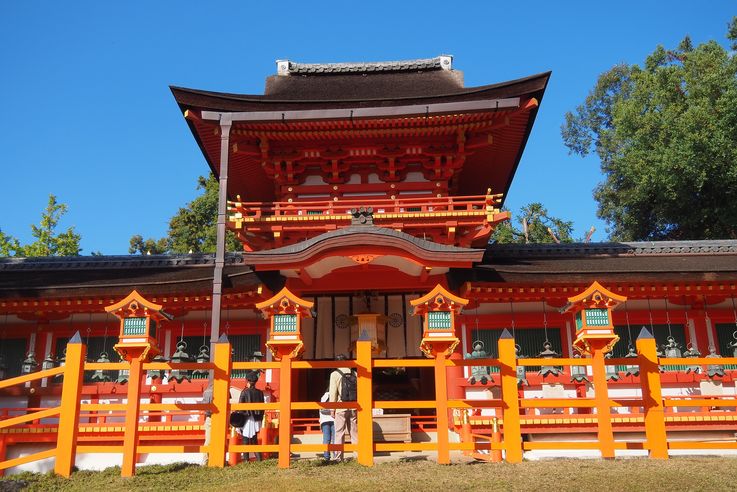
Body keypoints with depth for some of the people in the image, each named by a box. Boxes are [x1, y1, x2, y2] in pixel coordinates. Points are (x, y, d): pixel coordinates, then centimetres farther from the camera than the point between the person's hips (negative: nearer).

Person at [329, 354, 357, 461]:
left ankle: (339, 457, 2)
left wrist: (332, 409, -2)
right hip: (354, 407, 3)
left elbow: (333, 393, -7)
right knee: (354, 432, 10)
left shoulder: (335, 374, -4)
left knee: (339, 433, 3)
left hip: (341, 408, -3)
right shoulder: (354, 374, 7)